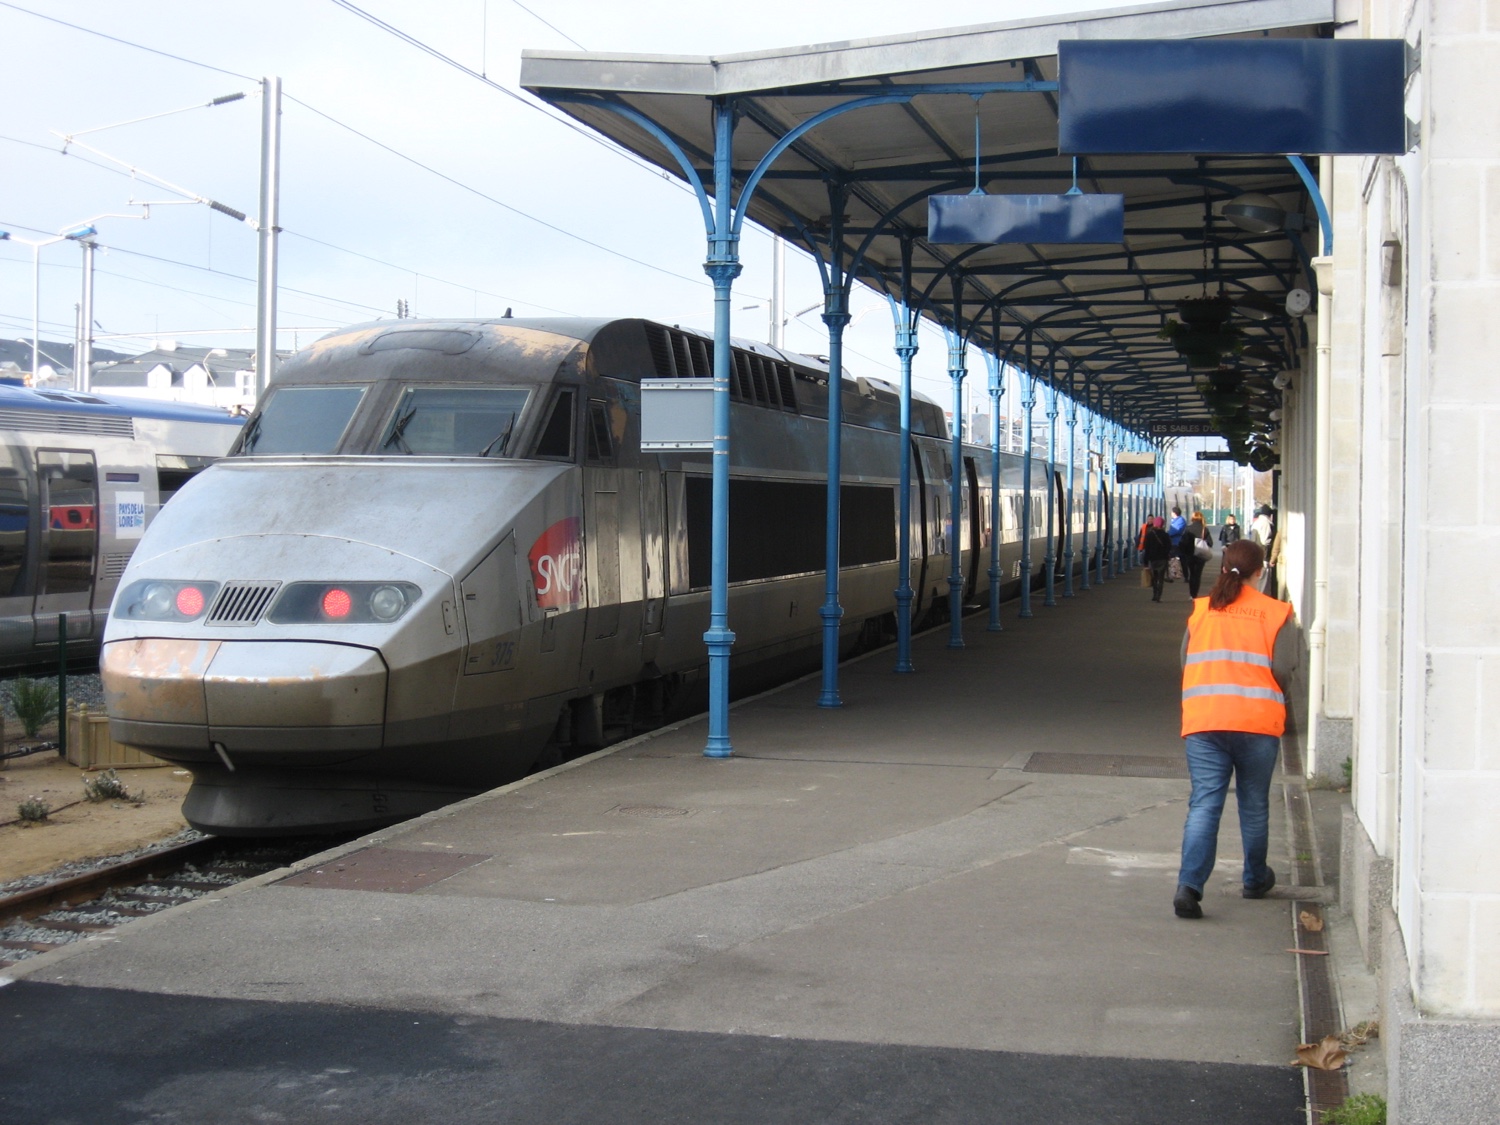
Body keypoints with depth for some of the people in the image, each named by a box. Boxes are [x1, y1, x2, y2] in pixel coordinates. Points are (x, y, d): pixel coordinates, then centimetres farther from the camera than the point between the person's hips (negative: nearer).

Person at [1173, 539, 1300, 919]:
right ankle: (1254, 880, 32)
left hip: (1202, 721, 1)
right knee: (1254, 805, 16)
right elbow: (1283, 671, -5)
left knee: (1204, 803, -2)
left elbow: (1185, 664, 11)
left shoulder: (1200, 611, 7)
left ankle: (1189, 885, -18)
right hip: (1257, 723, -1)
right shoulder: (1275, 614, 0)